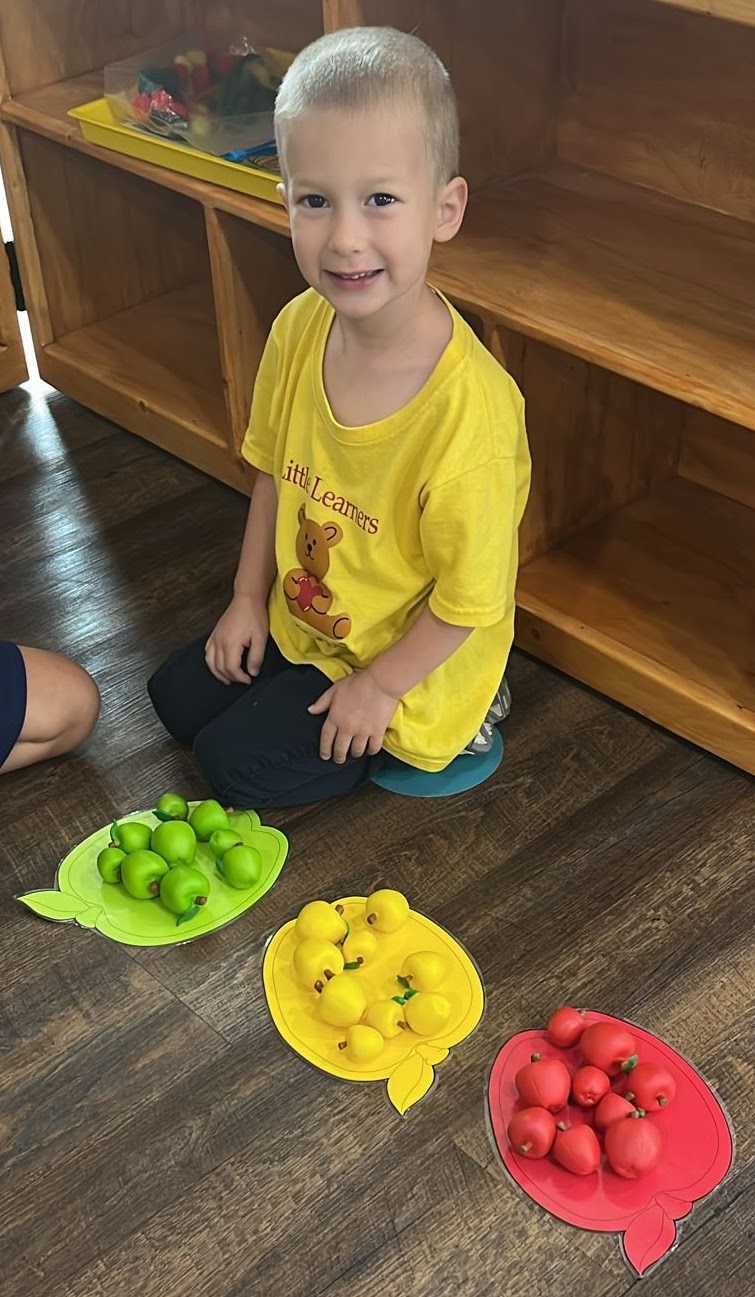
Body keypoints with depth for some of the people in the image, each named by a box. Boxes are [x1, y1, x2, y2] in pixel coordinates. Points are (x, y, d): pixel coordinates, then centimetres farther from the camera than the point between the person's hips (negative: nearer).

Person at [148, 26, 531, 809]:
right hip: (301, 621, 7)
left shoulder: (468, 407, -36)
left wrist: (381, 686, -15)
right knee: (177, 695, 15)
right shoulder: (298, 329, -15)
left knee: (238, 764, -3)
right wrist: (249, 599, 6)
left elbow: (470, 596, -25)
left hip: (411, 661, -7)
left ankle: (409, 742, 14)